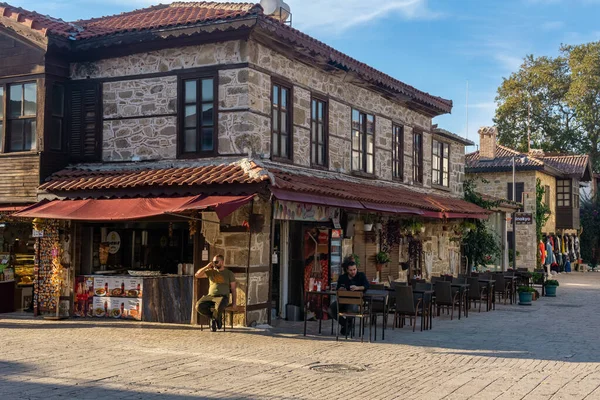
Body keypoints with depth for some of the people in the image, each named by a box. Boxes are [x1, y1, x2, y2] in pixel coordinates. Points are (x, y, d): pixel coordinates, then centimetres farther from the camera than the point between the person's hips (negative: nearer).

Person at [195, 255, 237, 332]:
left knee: (219, 307, -39)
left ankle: (214, 318, -2)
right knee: (199, 306, -27)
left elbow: (233, 289, 9)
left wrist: (233, 302, -1)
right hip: (210, 296, 3)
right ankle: (217, 318, -4)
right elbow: (197, 275, 4)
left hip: (222, 297, -3)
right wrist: (207, 266, -5)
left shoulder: (229, 273, 9)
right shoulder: (210, 271, 14)